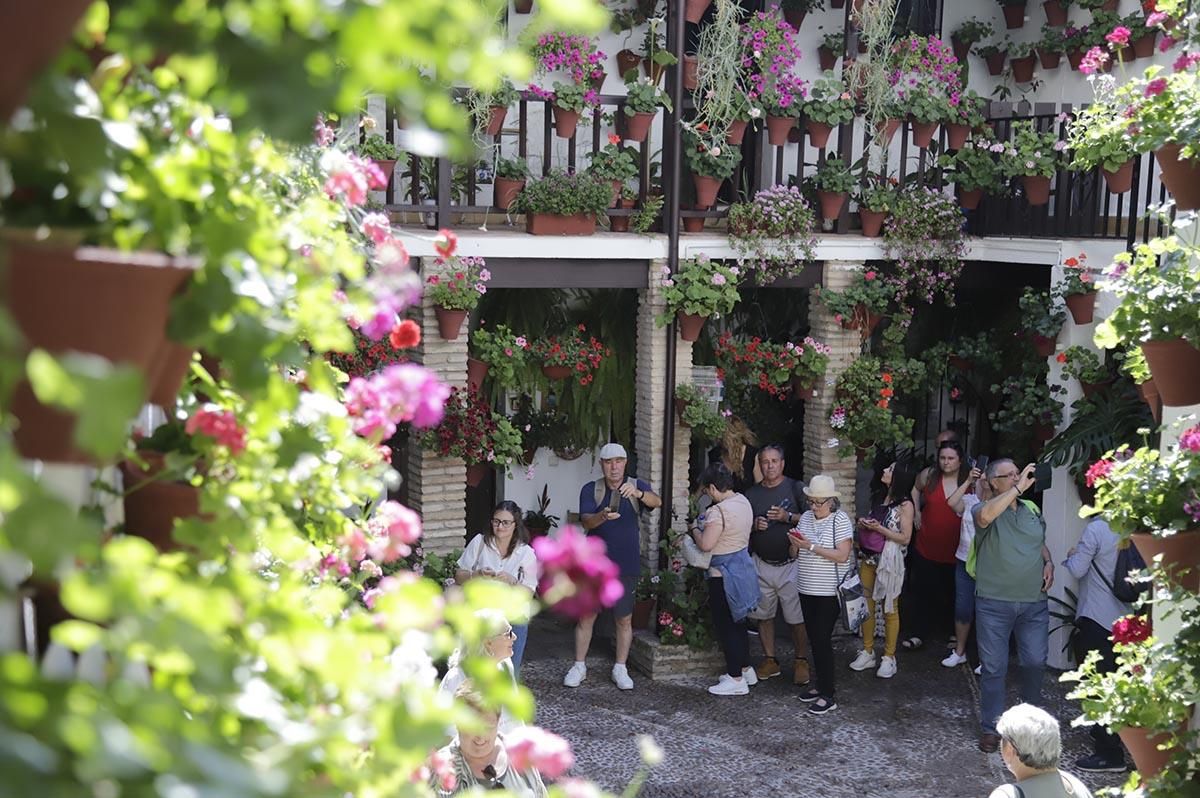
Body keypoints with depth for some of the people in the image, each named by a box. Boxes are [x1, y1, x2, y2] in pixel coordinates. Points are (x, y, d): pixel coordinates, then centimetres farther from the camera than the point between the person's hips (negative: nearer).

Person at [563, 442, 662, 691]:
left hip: (626, 566, 0)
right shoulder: (591, 490, 0)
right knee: (586, 616, 4)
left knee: (624, 619, 6)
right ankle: (579, 666, 15)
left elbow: (657, 502, -19)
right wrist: (603, 516, -37)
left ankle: (620, 669, 18)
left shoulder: (637, 486, 1)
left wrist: (637, 493, -41)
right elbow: (586, 521, -14)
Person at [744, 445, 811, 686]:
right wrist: (754, 525, -8)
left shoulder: (795, 488, -1)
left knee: (797, 616, -3)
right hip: (761, 564, 4)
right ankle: (770, 660, 21)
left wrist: (788, 517, -19)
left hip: (790, 564, -4)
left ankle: (801, 661, 9)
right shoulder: (751, 494, 9)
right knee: (763, 614, 9)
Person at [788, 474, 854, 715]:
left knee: (822, 640, -5)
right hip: (807, 589, 7)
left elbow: (842, 555, -20)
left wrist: (811, 547, -23)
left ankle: (828, 696, 1)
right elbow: (796, 553, 14)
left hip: (828, 592, -7)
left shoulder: (840, 520, -12)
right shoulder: (806, 517, 8)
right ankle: (820, 686, 25)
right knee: (814, 639, 13)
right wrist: (795, 542, -9)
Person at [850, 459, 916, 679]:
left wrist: (879, 528, -20)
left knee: (890, 609, 4)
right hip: (869, 559, 7)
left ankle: (889, 657, 12)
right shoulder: (883, 498, 9)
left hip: (889, 561, -7)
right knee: (866, 605, 9)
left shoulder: (905, 505, -11)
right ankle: (867, 652, 21)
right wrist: (865, 525, -2)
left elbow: (905, 538, -14)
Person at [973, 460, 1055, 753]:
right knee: (993, 667, 3)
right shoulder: (983, 509, -7)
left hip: (1034, 602, 4)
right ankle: (990, 728, 13)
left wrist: (1048, 563, 5)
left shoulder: (1031, 511, 11)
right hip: (994, 604, -4)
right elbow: (986, 515, -33)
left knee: (1035, 662, 11)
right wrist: (1018, 487, -29)